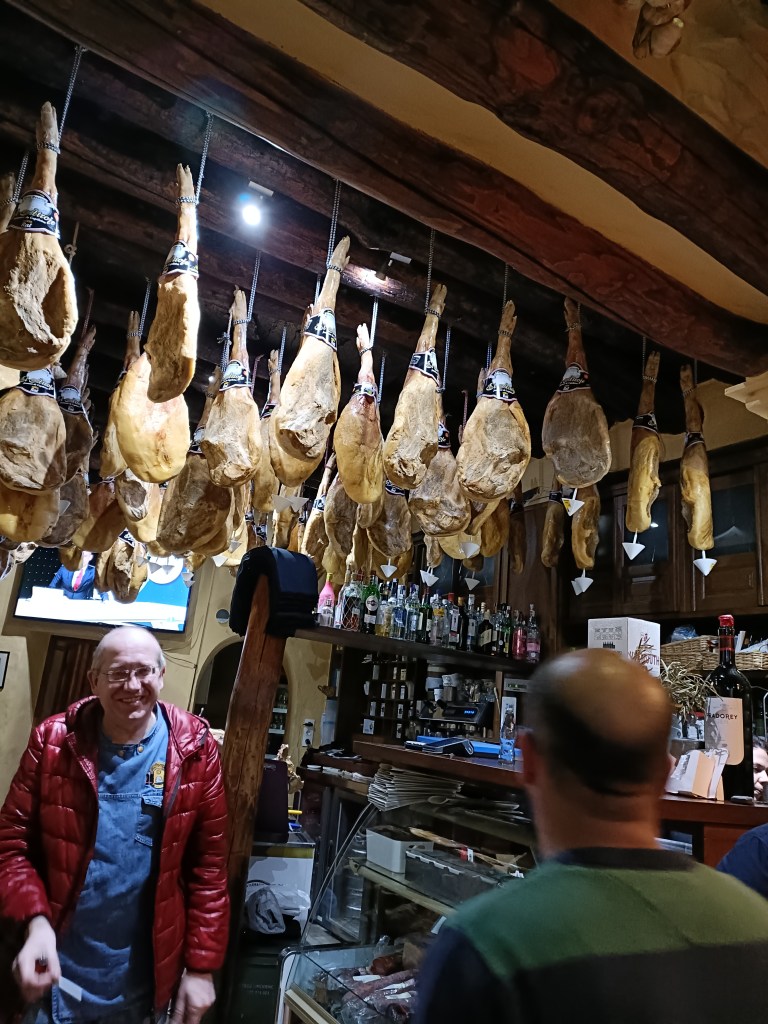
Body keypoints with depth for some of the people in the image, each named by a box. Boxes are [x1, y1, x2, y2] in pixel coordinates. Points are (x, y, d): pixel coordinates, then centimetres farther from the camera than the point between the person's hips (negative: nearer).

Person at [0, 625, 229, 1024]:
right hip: (57, 968, 0)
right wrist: (36, 921, -21)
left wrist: (202, 966, -6)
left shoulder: (195, 750, -12)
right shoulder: (53, 740, -9)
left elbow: (209, 864, -7)